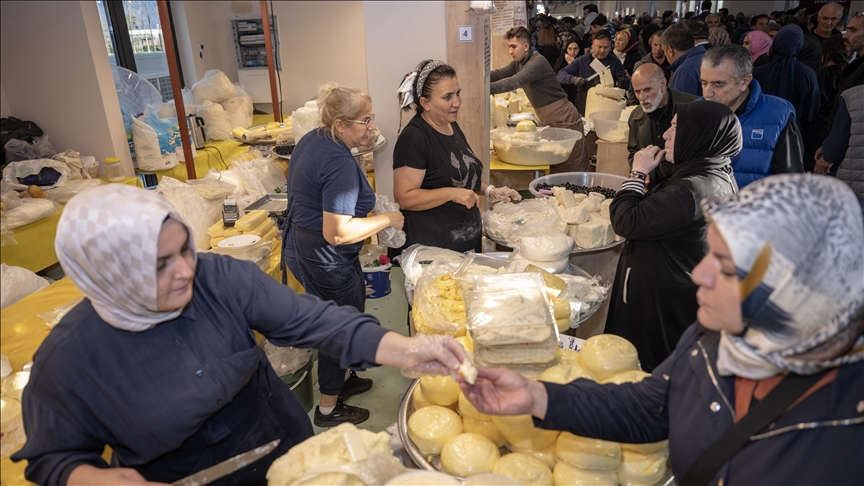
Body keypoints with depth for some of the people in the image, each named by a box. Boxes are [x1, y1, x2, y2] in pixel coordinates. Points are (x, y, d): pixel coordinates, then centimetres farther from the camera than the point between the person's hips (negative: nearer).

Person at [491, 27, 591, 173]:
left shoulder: (537, 62, -20)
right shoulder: (517, 64, 9)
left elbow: (513, 82, -33)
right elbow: (497, 74, 0)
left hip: (564, 119, -9)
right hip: (548, 121, 9)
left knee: (574, 169, -4)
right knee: (553, 166, 13)